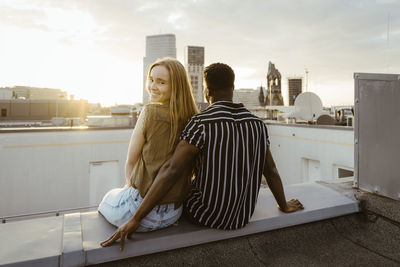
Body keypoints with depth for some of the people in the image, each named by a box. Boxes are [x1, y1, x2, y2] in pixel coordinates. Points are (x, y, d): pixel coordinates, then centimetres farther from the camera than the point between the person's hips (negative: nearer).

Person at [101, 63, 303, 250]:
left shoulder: (201, 123, -21)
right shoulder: (257, 124, -5)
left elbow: (171, 171, -28)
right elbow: (271, 171, 2)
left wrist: (135, 219, -23)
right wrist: (284, 206, 18)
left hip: (207, 216, -5)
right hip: (241, 218, 5)